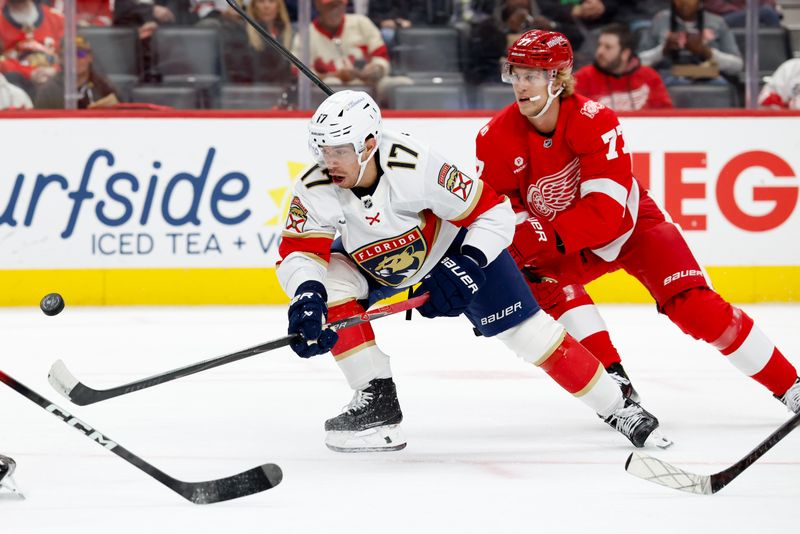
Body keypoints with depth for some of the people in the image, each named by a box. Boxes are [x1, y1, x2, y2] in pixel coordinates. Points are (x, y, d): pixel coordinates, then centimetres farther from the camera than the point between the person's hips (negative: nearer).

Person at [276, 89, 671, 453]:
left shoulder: (415, 169, -36)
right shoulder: (316, 189, -27)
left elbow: (492, 210, -26)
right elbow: (299, 252, -27)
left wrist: (469, 263, -35)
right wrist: (307, 294, -47)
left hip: (456, 247, -3)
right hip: (374, 267, 4)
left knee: (528, 332, -7)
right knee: (331, 286, -24)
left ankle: (617, 408, 8)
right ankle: (376, 401, -12)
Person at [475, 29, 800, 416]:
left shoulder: (594, 120, -27)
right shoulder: (496, 138, -17)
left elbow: (606, 209, -32)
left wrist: (547, 237, -41)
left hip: (629, 222, -3)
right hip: (558, 245, 3)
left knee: (693, 306, -16)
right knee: (545, 283, -30)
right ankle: (614, 381, -24)